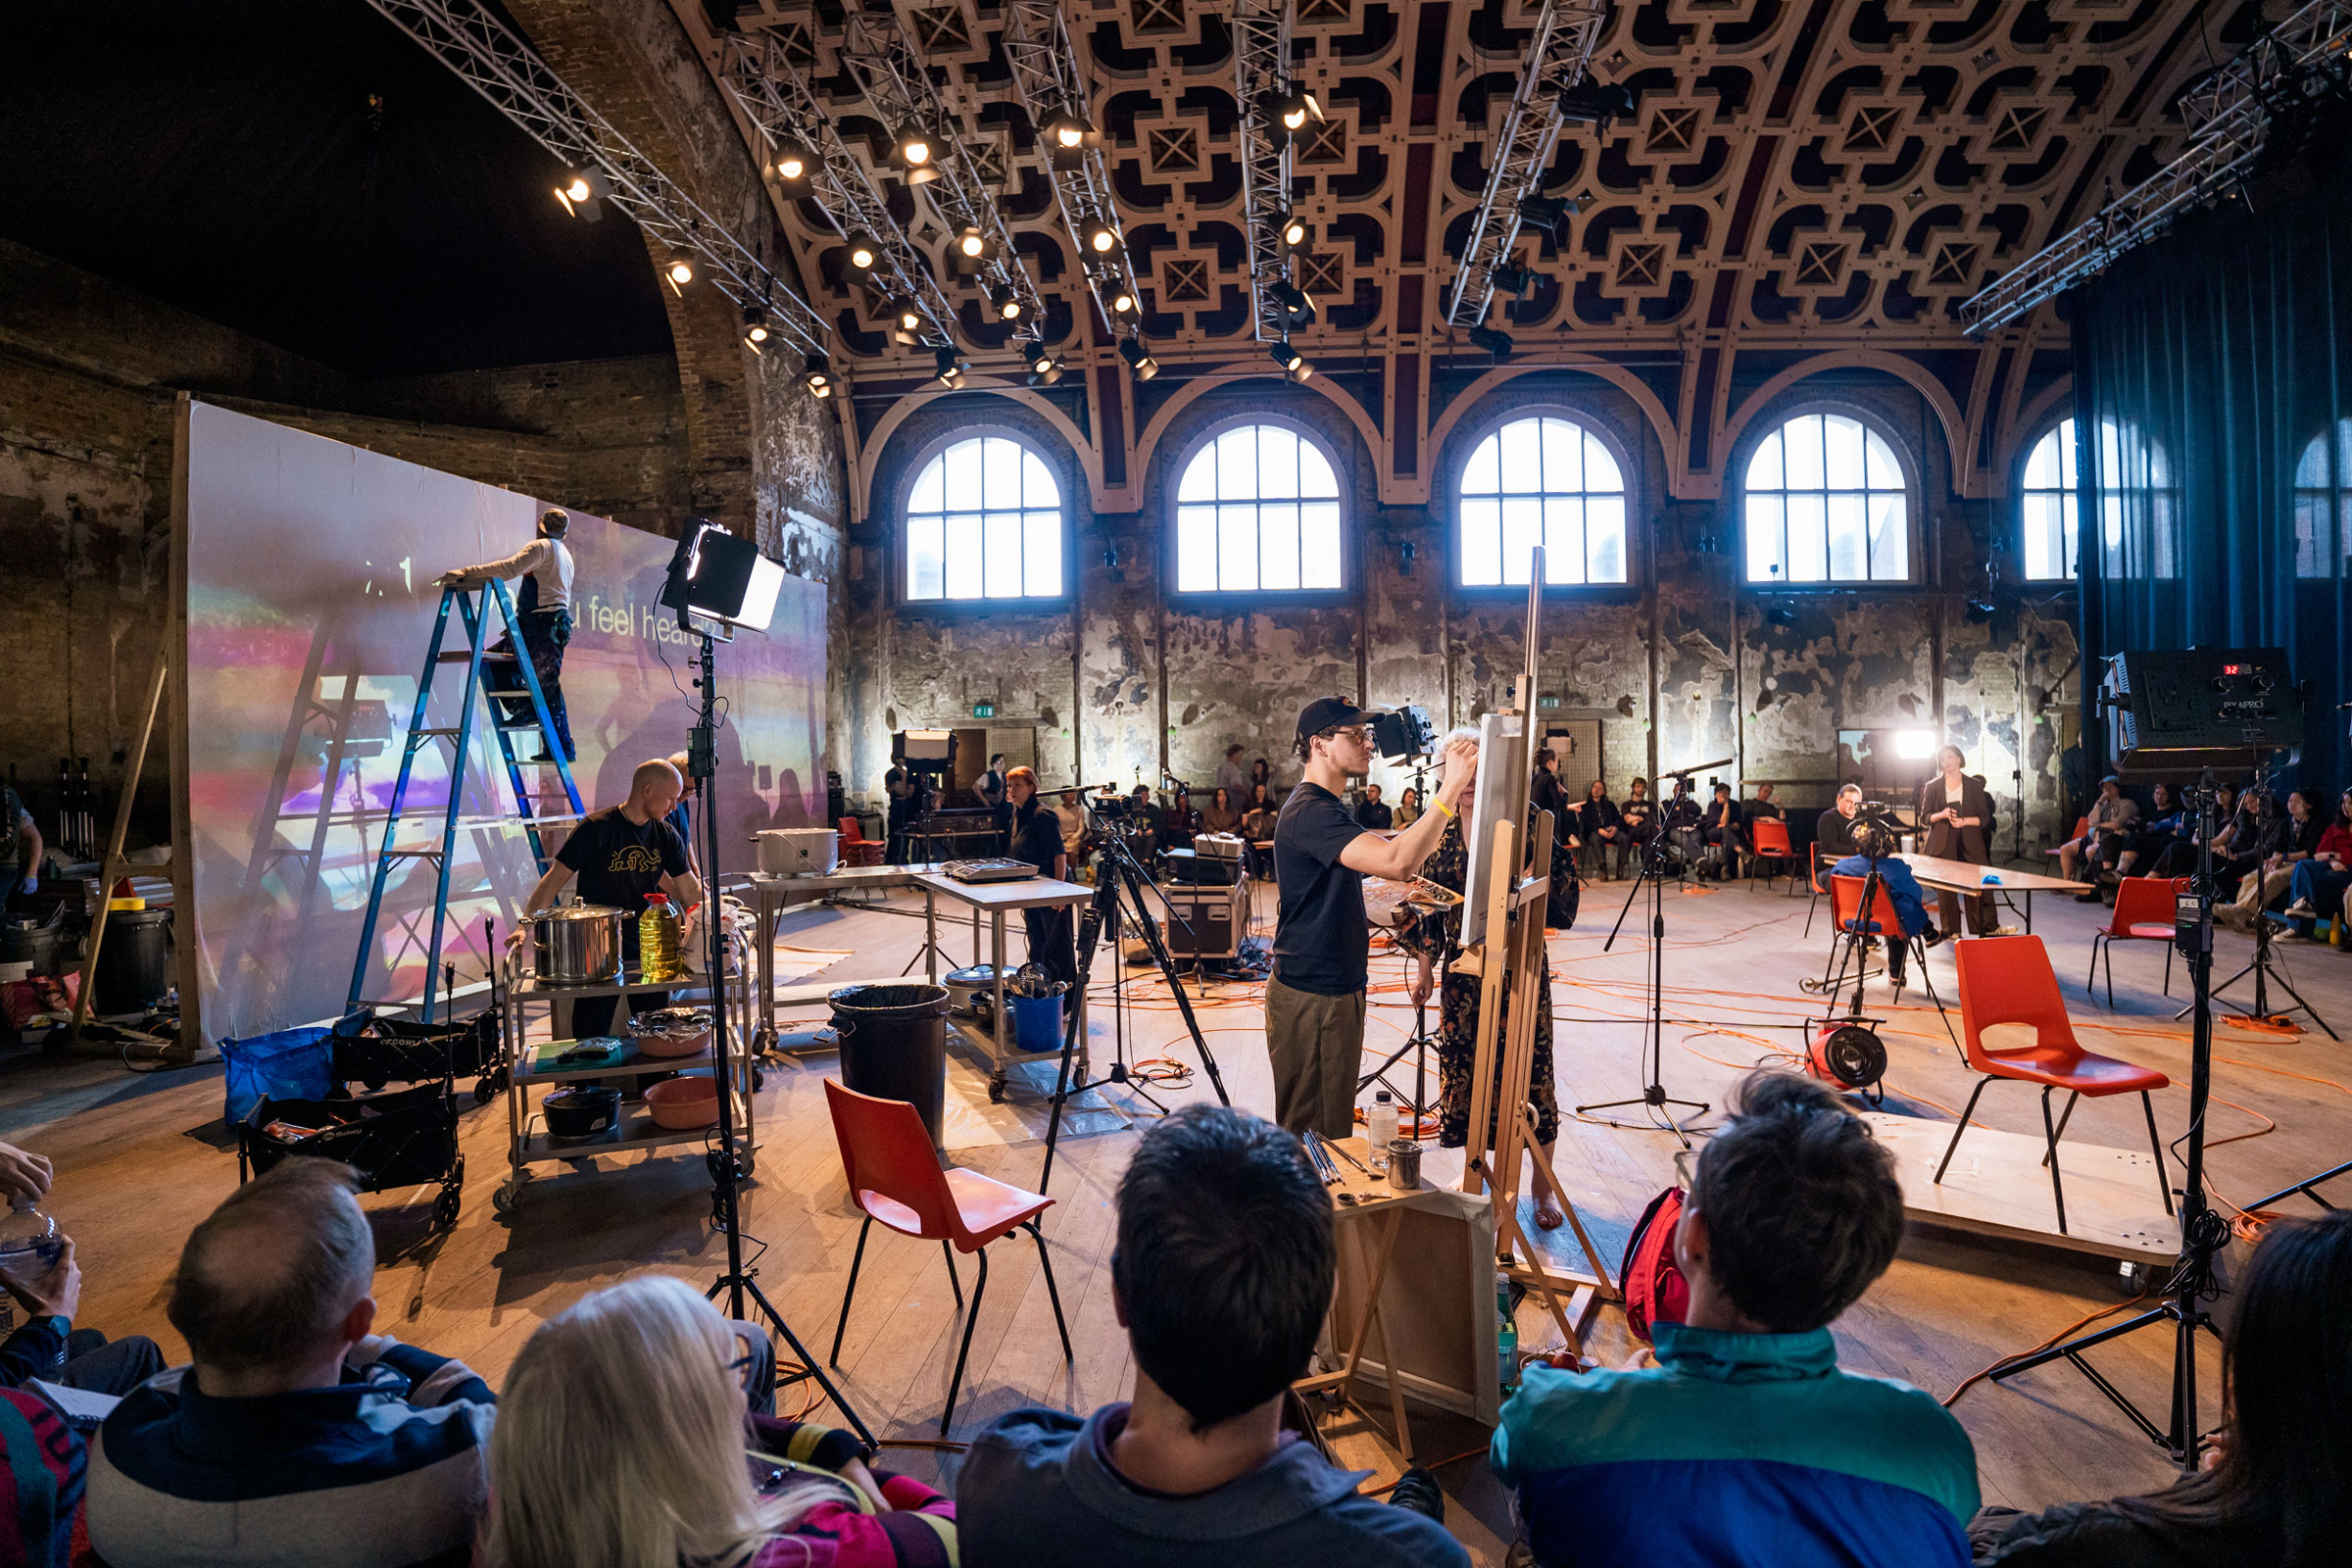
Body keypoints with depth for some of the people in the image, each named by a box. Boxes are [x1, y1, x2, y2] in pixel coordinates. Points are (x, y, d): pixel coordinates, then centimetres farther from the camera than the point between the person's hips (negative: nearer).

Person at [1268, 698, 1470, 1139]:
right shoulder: (1309, 812, -21)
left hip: (1337, 986, 10)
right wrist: (1451, 788, -32)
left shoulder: (1325, 807, 15)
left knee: (1333, 1120, 17)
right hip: (1311, 997, -10)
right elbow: (1397, 861, -34)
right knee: (1313, 1132, -2)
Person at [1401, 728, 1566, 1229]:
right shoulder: (1442, 827, 3)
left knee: (1531, 1070, 5)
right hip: (1464, 968, 2)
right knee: (1468, 1071, 8)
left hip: (1520, 964, -2)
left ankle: (1542, 1188, 23)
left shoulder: (1525, 816, -5)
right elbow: (1428, 904, 7)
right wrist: (1424, 969, 6)